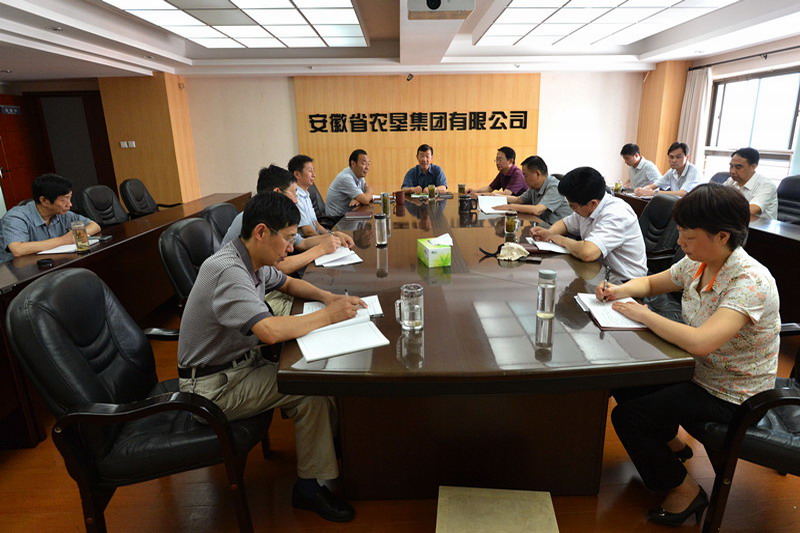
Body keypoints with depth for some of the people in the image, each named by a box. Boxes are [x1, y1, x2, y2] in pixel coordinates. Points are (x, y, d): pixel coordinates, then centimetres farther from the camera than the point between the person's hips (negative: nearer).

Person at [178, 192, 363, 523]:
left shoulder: (253, 261, 1)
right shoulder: (227, 270, -28)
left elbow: (287, 283, 20)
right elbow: (270, 331, -40)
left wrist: (326, 296, 1)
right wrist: (328, 316, -25)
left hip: (241, 364, 9)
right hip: (214, 386, -9)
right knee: (311, 392, -19)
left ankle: (334, 451, 14)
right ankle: (309, 487, -1)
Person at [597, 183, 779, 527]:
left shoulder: (751, 282, -30)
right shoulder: (697, 263, -7)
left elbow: (699, 342, -42)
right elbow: (651, 282, 11)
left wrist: (643, 314, -29)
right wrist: (622, 290, -10)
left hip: (731, 398, -8)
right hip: (699, 372, 8)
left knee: (627, 417, -13)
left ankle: (685, 491, 12)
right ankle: (670, 443, 33)